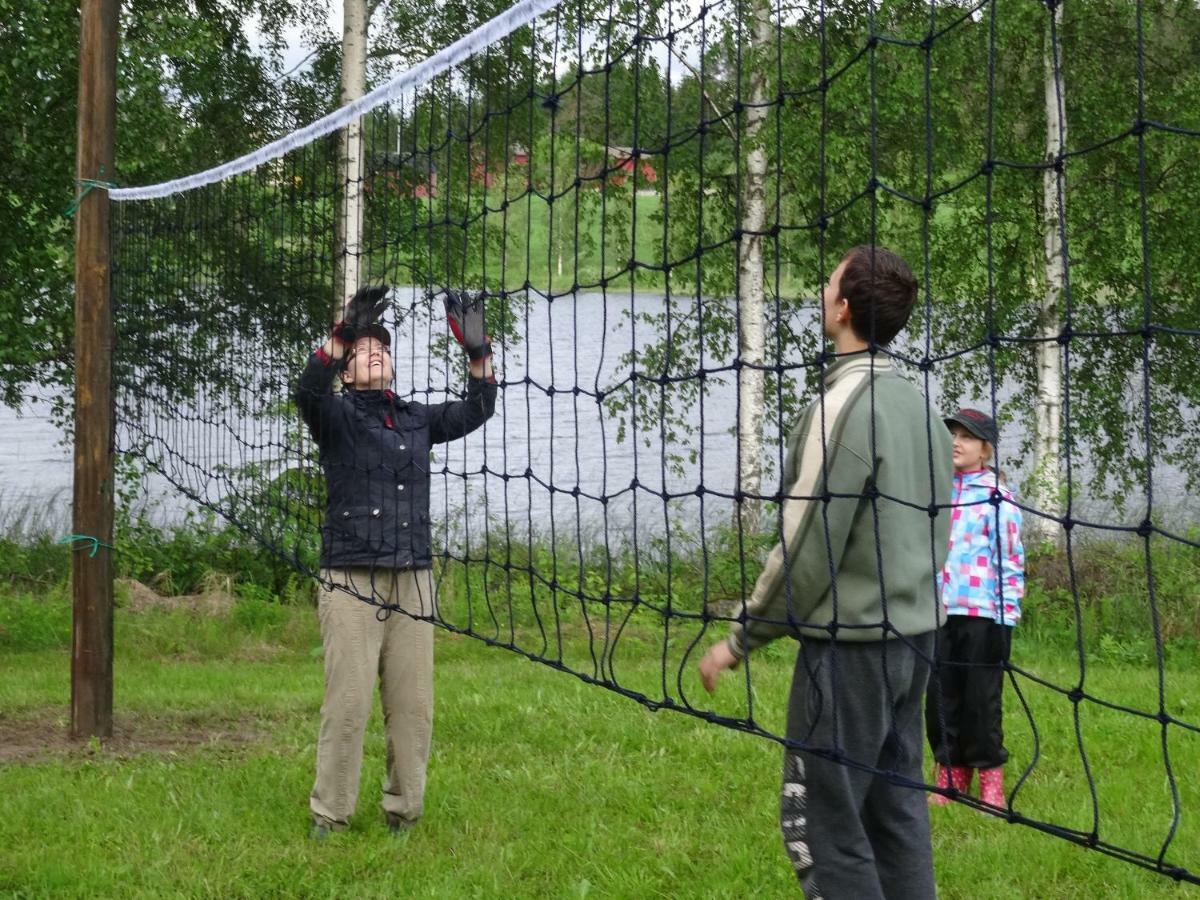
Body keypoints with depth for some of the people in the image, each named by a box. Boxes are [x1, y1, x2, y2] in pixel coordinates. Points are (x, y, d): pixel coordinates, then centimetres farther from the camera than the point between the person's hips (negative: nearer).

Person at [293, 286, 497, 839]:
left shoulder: (416, 419, 19)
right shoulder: (336, 415, 3)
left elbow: (476, 411, 16)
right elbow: (308, 389, -17)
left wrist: (477, 352, 2)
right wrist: (343, 334, -29)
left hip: (413, 581, 5)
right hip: (351, 582, -5)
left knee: (413, 704, 4)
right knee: (347, 704, -7)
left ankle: (403, 811, 13)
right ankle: (329, 816, 1)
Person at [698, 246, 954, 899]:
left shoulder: (842, 407, -17)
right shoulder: (916, 404, 9)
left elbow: (806, 549, -17)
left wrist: (740, 641, -8)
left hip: (851, 644, -9)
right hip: (914, 636, 9)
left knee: (820, 819, -4)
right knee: (895, 810, 12)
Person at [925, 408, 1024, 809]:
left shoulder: (998, 495, -3)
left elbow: (1010, 555, -4)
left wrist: (1008, 610, -10)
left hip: (984, 611, -5)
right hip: (939, 610, 5)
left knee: (981, 698, 0)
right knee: (940, 696, 6)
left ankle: (990, 778, 11)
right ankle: (950, 774, 16)